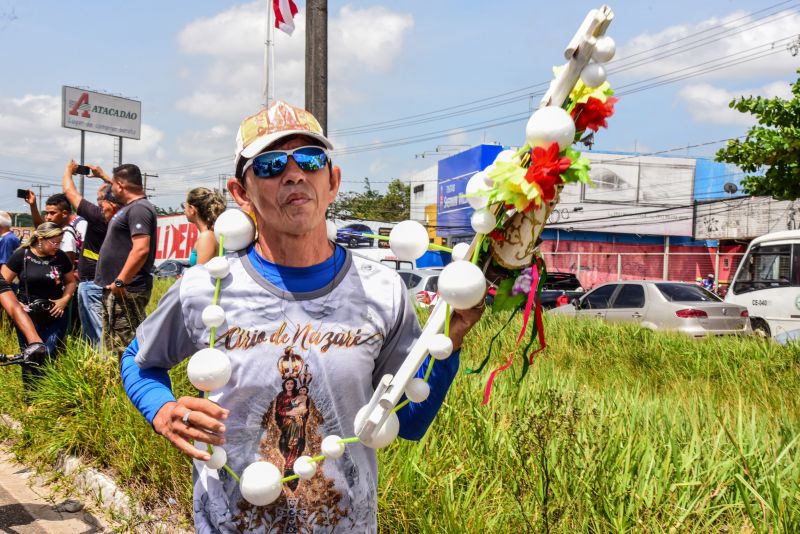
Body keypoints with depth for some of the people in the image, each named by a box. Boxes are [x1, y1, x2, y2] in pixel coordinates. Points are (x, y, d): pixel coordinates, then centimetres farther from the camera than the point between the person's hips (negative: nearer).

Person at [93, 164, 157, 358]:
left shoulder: (139, 209, -16)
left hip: (126, 290, -11)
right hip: (115, 290, 11)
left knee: (126, 347, -11)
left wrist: (120, 282, -25)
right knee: (113, 346, 17)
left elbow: (141, 249, -26)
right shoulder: (130, 207, 16)